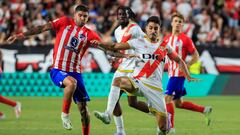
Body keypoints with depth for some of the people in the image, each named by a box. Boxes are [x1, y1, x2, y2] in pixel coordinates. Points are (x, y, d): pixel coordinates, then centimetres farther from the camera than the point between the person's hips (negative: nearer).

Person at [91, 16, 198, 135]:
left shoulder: (165, 46, 12)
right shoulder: (139, 42, 5)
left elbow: (179, 61, 23)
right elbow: (115, 46, 2)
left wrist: (188, 77, 11)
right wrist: (99, 43, -14)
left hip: (155, 86, 2)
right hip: (138, 81, -1)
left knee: (163, 125, -2)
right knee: (118, 81, -37)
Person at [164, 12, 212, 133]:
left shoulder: (185, 39, -7)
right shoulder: (167, 38, 12)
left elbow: (196, 56, -4)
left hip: (179, 74, -8)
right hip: (171, 73, 8)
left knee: (168, 98, -14)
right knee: (178, 103, 11)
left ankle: (170, 126, -8)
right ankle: (205, 110, 25)